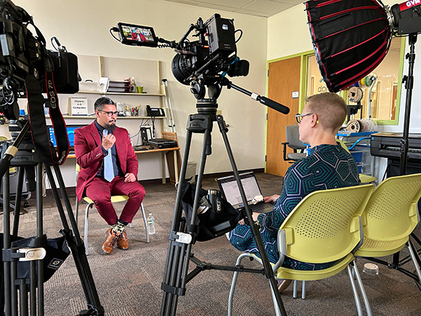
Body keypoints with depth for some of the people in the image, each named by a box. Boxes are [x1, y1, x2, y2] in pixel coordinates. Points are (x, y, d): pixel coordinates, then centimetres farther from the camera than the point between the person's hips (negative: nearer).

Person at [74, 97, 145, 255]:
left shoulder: (122, 133, 12)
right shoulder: (82, 133, 0)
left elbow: (132, 158, 16)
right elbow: (82, 161, -11)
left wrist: (132, 173, -5)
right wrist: (103, 148, -24)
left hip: (118, 178, 4)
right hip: (94, 179, -3)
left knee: (139, 191, -25)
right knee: (101, 198, -35)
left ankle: (115, 231, -10)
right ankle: (120, 231, -6)